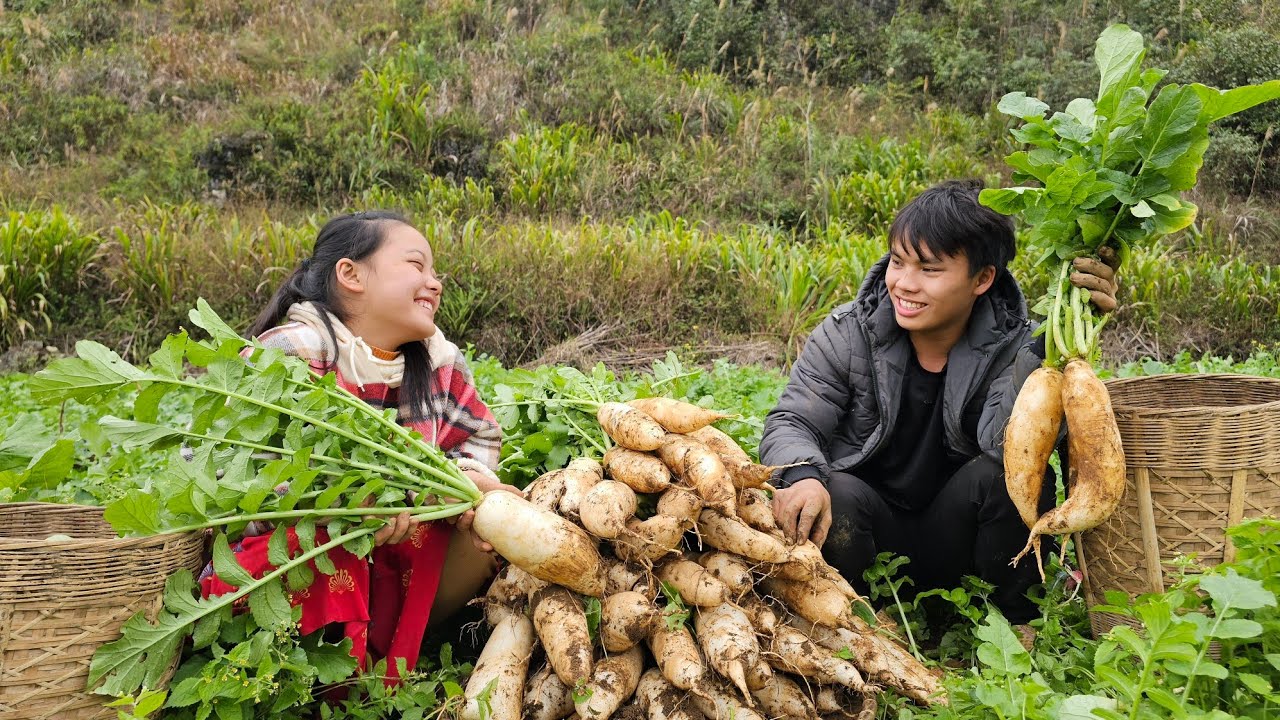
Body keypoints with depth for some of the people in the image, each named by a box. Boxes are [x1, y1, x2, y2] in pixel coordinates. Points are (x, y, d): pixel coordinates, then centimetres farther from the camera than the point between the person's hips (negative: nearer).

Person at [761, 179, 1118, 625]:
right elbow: (790, 422, -13)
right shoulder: (846, 334, -9)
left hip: (954, 539, 0)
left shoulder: (1011, 348, -13)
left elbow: (1009, 442, -32)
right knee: (836, 493, -32)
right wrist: (802, 474, -37)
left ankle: (1016, 622, -6)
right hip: (870, 541, 1)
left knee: (1004, 473, -28)